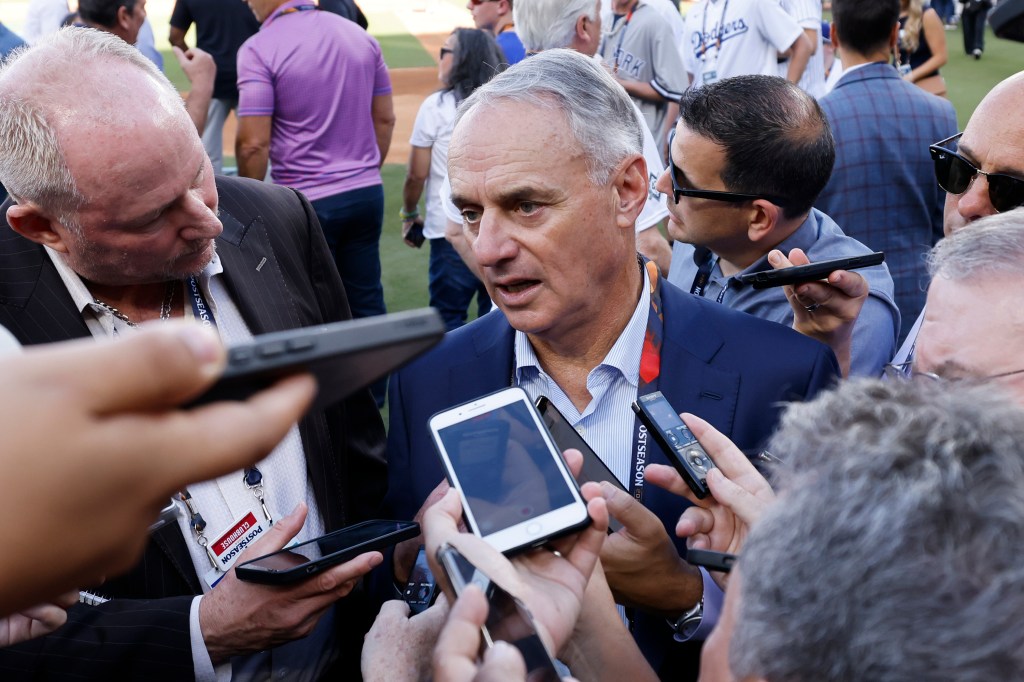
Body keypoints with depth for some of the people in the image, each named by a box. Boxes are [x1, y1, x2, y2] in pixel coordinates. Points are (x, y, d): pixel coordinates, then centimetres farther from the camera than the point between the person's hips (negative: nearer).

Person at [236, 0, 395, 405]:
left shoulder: (259, 49, -14)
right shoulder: (359, 36, 3)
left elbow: (254, 144, -16)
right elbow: (385, 118, 10)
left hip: (306, 202, -5)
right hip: (367, 193, 5)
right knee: (367, 300, 15)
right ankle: (373, 397, 28)